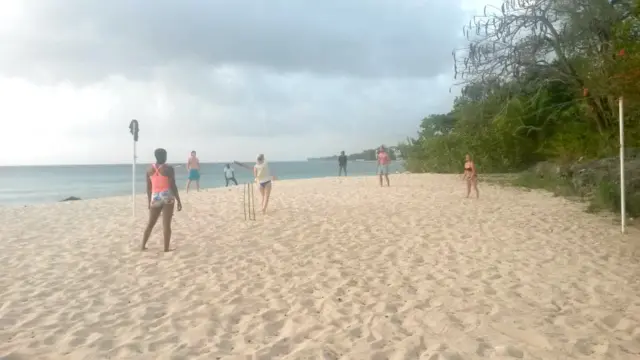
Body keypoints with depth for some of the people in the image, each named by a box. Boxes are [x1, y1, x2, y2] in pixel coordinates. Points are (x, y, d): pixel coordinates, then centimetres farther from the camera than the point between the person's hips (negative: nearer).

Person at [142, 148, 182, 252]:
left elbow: (148, 188, 11)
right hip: (167, 197, -4)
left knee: (150, 224, 17)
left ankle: (143, 246, 22)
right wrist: (179, 201, -4)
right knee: (166, 224, -3)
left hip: (155, 198, 5)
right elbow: (173, 186, -9)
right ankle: (166, 248, -1)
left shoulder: (149, 170, 7)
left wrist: (149, 201, 21)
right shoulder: (168, 169, -7)